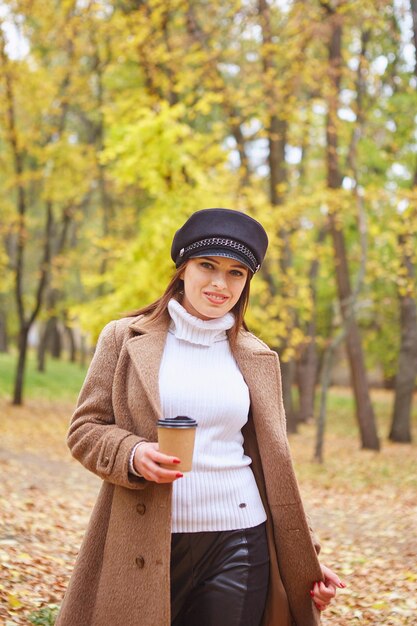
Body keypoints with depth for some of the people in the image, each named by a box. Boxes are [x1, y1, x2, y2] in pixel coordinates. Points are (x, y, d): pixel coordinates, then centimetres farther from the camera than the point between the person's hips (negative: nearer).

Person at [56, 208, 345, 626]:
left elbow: (273, 463, 12)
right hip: (144, 545, -1)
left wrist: (306, 558, 9)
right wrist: (132, 455, -17)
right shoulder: (125, 339, 3)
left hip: (238, 544, 2)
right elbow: (84, 428, 3)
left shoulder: (257, 359, 9)